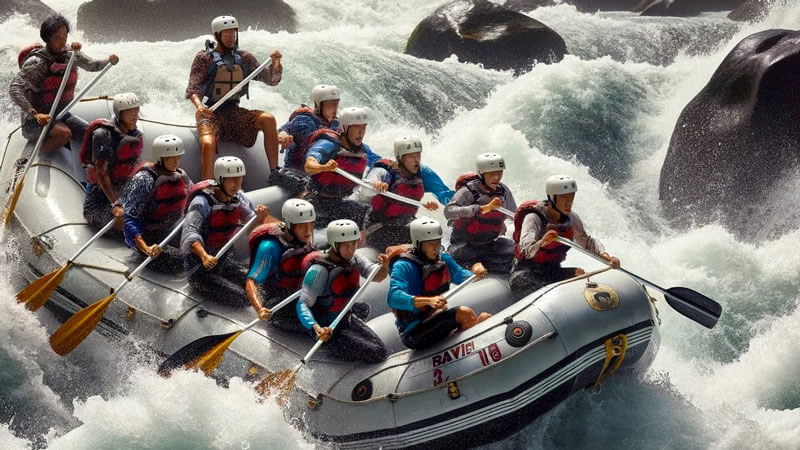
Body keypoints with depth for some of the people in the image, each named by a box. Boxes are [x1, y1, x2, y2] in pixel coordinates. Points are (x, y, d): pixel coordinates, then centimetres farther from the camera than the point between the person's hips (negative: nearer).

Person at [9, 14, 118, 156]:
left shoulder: (69, 54, 0)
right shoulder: (36, 63, -21)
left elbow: (92, 65, 15)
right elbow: (14, 89, -31)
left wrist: (109, 61, -8)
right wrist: (35, 114, -42)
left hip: (62, 115, 7)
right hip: (35, 121, -7)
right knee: (64, 133, -36)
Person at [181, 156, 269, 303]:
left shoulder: (239, 198, 1)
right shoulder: (202, 202, -20)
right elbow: (190, 234, -32)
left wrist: (260, 217, -23)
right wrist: (204, 256, -51)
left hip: (224, 260, 7)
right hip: (200, 268, -7)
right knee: (240, 296, -22)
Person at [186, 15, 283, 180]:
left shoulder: (244, 58, 11)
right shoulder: (204, 58, 0)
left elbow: (271, 79, 9)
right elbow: (193, 89, -9)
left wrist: (276, 63, -12)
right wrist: (199, 106, -30)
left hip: (234, 111, 4)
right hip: (210, 112, -4)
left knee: (268, 120, -20)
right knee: (208, 145, -32)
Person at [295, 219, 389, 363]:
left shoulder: (353, 259, -6)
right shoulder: (320, 269, -28)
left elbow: (377, 277, -14)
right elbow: (303, 305, -30)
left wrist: (383, 267, -38)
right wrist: (316, 328, -48)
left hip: (347, 318, 8)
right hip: (327, 326, -8)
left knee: (381, 351, 24)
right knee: (376, 354, -11)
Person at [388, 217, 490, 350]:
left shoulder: (443, 259, 8)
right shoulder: (403, 266, -15)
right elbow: (394, 298, -29)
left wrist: (476, 270, -8)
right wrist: (429, 301, -42)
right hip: (413, 333, -8)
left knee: (485, 317, -5)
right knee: (464, 313, -23)